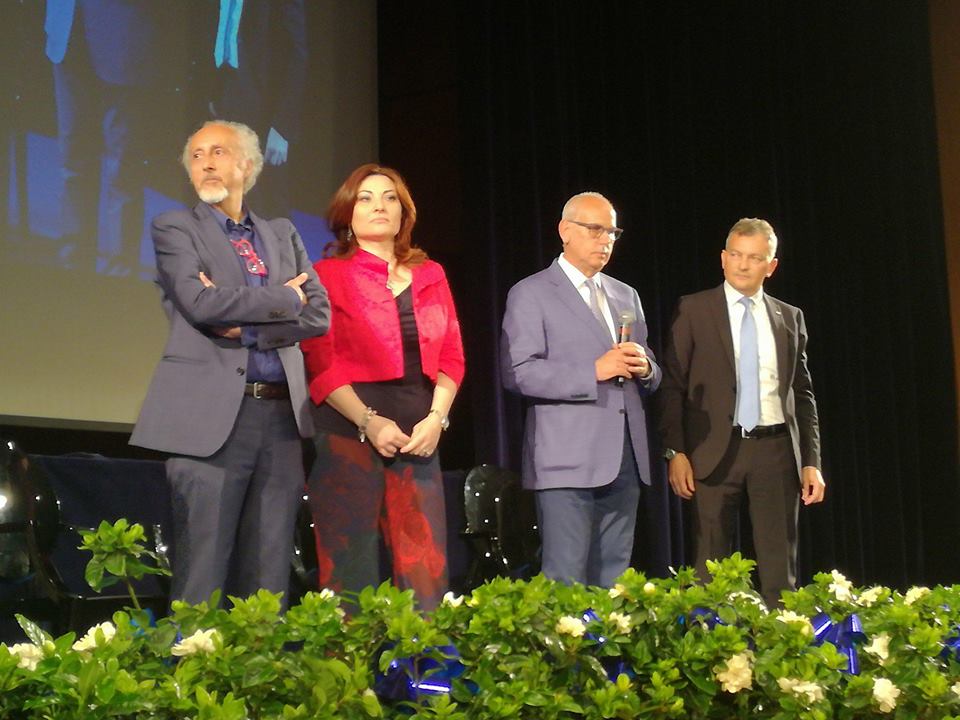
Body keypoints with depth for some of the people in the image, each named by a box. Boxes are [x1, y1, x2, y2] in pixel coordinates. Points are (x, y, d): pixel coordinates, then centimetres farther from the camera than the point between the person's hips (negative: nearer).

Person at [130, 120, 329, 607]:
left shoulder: (283, 235, 19)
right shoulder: (174, 228, 7)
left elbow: (319, 316, 7)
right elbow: (200, 302, -11)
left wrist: (244, 328, -6)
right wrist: (284, 299, -2)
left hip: (282, 415, 4)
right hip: (212, 415, -4)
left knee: (269, 578, 5)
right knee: (202, 576, -4)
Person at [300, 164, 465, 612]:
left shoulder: (431, 276, 18)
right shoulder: (329, 275, 5)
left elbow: (452, 356, 13)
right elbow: (320, 363, -4)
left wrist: (436, 418, -4)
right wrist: (369, 422, -15)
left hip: (418, 436, 4)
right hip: (349, 433, -4)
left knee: (426, 571, -3)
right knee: (352, 572, -5)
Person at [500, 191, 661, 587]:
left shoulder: (626, 296, 20)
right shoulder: (531, 294, 1)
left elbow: (648, 379, 24)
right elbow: (517, 372, -11)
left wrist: (645, 368, -1)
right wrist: (595, 371, -17)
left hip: (625, 461, 6)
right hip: (568, 461, -6)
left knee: (612, 581, 7)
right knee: (566, 582, -8)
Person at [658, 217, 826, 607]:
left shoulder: (790, 318, 12)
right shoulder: (693, 310, 3)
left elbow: (803, 394, 13)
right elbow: (672, 385, -1)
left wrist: (811, 461, 6)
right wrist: (675, 451, -9)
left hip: (775, 450, 3)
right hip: (715, 451, -2)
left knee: (780, 570, 2)